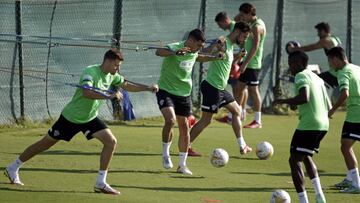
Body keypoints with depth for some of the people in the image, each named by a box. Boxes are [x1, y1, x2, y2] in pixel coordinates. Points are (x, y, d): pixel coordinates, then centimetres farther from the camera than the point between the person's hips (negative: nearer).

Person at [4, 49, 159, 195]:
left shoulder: (111, 76, -3)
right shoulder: (90, 72, -28)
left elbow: (126, 85, 13)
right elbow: (86, 93, -45)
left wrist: (147, 88, 3)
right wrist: (109, 96, -50)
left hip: (90, 118, 7)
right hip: (70, 117, -7)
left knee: (111, 142, -11)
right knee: (45, 144, 6)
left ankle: (101, 183, -5)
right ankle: (13, 168, 24)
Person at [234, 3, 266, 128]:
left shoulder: (257, 26, -17)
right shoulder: (252, 24, 12)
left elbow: (255, 47, -23)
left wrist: (245, 63, -24)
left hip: (252, 64, -10)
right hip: (246, 62, 10)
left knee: (253, 90, -4)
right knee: (240, 88, 13)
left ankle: (257, 121, 1)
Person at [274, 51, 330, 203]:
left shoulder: (301, 76, -7)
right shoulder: (317, 78, 19)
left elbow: (304, 98, -25)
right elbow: (328, 105, 21)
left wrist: (283, 101, -11)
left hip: (308, 126, -9)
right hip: (323, 125, 9)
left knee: (294, 160, -3)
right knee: (306, 157, 26)